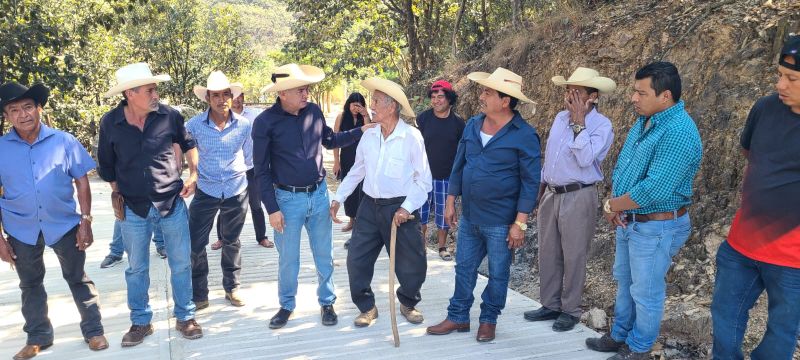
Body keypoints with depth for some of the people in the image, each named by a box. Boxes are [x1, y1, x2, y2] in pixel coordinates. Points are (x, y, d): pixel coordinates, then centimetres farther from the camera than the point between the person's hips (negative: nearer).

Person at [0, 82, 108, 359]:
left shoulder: (63, 141, -8)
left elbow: (81, 182, -4)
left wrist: (86, 221, -9)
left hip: (64, 225, -2)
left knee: (78, 278, 11)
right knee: (30, 285, 17)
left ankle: (93, 331, 24)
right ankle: (38, 336, 34)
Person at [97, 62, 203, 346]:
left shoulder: (169, 116, -9)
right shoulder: (110, 123, -8)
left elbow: (188, 143, 11)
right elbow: (106, 166, 7)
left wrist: (193, 174, 2)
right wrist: (120, 195, 7)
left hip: (173, 203, 0)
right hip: (134, 209, 0)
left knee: (181, 264, 8)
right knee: (136, 269, 13)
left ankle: (184, 317, 27)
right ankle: (141, 322, 31)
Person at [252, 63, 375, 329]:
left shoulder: (314, 111, -1)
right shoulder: (265, 122, -12)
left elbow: (330, 140, 17)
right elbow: (261, 170, -7)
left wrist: (360, 131, 5)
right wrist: (272, 209, -10)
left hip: (319, 194, 3)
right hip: (287, 198, -3)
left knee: (324, 255, 12)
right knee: (288, 259, 10)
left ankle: (327, 303, 30)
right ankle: (286, 306, 30)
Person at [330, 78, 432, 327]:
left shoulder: (412, 137, -12)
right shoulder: (369, 136, 3)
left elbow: (423, 179, -10)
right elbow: (356, 171, 14)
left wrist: (407, 208, -19)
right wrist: (338, 198, 10)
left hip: (400, 209, -4)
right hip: (370, 206, 4)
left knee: (412, 263, 7)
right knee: (356, 260, 4)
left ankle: (408, 303, 36)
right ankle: (367, 308, 24)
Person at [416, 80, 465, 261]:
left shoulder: (458, 122, -2)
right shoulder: (423, 118, -3)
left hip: (447, 176, 0)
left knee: (444, 214, 9)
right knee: (421, 211, 7)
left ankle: (442, 246, 24)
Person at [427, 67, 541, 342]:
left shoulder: (524, 135, -14)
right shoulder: (472, 125, 3)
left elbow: (530, 182, -13)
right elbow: (459, 165, 11)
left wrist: (520, 223, -15)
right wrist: (451, 202, 10)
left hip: (500, 221, -5)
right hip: (469, 216, 5)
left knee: (497, 274, 10)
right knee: (464, 268, 15)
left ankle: (488, 320, 29)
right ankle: (458, 317, 30)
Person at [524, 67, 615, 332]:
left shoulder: (601, 125, -11)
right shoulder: (560, 118, 9)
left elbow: (585, 159, -26)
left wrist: (579, 122, -20)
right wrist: (541, 189, 19)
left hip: (578, 197, -7)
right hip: (551, 194, 7)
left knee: (573, 257, 3)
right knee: (548, 253, 12)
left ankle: (570, 310, 18)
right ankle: (550, 304, 26)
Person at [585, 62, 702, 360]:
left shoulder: (678, 133, -26)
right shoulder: (644, 121, 4)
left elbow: (654, 189, -31)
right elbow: (622, 166, 11)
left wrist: (611, 205, -17)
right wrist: (613, 202, -6)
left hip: (656, 228, -9)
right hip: (628, 221, 9)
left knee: (646, 292, 8)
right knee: (624, 282, 22)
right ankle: (619, 335, 40)